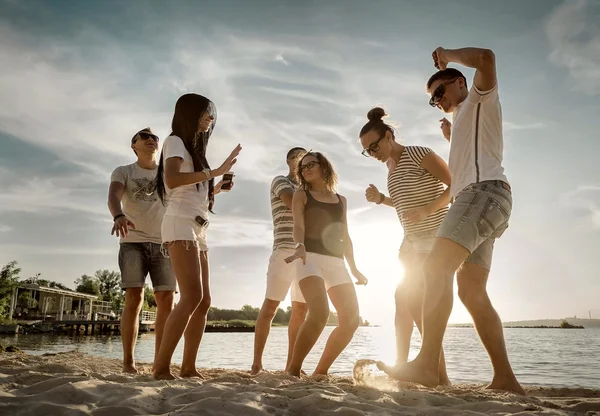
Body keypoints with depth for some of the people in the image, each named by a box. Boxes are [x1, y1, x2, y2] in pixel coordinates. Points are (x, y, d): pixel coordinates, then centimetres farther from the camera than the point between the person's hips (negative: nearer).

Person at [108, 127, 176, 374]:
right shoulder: (123, 172, 9)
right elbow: (113, 197, -11)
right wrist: (119, 216, -36)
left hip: (163, 244, 2)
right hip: (133, 242, -2)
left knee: (166, 300, -6)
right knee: (134, 298, -12)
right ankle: (128, 361, -5)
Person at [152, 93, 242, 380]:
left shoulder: (194, 148, 27)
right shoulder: (176, 141, 2)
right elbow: (172, 180, -19)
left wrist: (217, 188, 12)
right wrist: (215, 172, -19)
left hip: (198, 229, 9)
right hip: (181, 224, -9)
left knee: (203, 301, 3)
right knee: (192, 297, -21)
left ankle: (188, 367, 4)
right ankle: (161, 368, -20)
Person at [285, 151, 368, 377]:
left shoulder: (341, 200, 23)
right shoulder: (301, 195, 11)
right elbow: (298, 225, -5)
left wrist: (354, 268, 18)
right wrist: (300, 246, -27)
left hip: (336, 261, 5)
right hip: (310, 257, -5)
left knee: (351, 320, -5)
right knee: (319, 313, -27)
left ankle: (320, 371, 7)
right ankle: (293, 370, -16)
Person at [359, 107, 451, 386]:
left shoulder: (419, 154, -14)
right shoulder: (391, 166, 10)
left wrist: (427, 210, -25)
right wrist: (380, 199, 4)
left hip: (435, 237, -8)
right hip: (411, 240, 9)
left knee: (415, 300, -13)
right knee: (402, 299, 7)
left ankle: (440, 375, -6)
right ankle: (400, 367, 17)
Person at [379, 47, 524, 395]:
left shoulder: (481, 98, 12)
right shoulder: (464, 122, 36)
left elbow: (486, 58, -8)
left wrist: (447, 55, 6)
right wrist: (453, 137, 34)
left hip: (485, 190, -10)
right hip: (475, 196, 10)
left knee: (437, 267, -26)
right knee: (472, 293, 1)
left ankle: (427, 364, -35)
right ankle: (505, 377, -1)